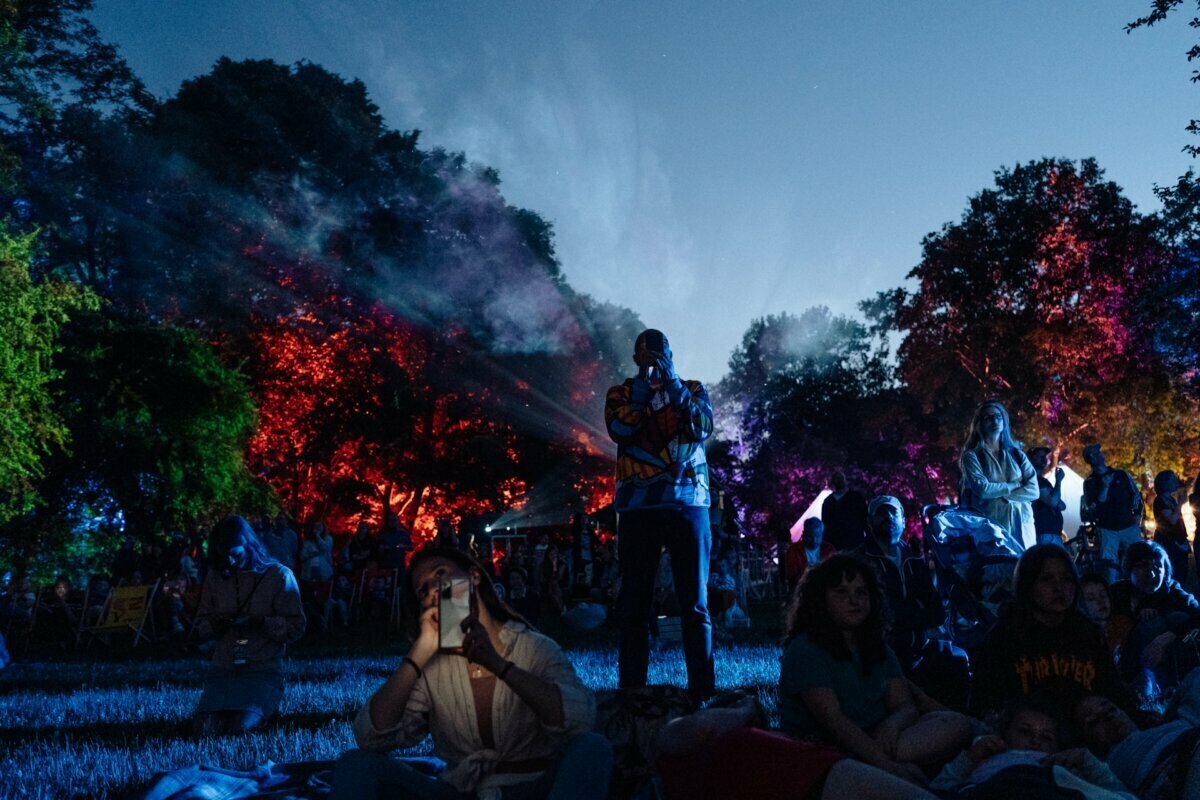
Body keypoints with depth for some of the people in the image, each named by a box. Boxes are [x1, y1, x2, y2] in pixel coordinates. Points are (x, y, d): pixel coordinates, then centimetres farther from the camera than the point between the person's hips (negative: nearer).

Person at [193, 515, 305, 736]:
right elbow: (201, 625, 13)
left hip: (264, 670, -3)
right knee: (205, 728, -19)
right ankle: (227, 709, 13)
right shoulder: (215, 576, 7)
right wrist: (215, 624, -10)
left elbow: (296, 627, -4)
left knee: (240, 727, -25)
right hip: (223, 670, 3)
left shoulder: (279, 575, -3)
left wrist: (262, 622, -21)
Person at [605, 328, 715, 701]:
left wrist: (673, 384, -8)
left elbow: (704, 428, -5)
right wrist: (643, 384, -8)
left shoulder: (692, 388, 13)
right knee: (634, 604, 0)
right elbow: (619, 430, -8)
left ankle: (702, 688, 1)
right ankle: (632, 689, 6)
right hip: (637, 508, 0)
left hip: (688, 505, 0)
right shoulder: (621, 393, 12)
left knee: (695, 603, -2)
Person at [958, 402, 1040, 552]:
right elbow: (982, 489, -12)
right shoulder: (972, 456, 3)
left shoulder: (1016, 454, 14)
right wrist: (1014, 485, 0)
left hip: (1021, 526, 4)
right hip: (991, 527, -4)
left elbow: (1033, 490, 4)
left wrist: (1002, 496, -8)